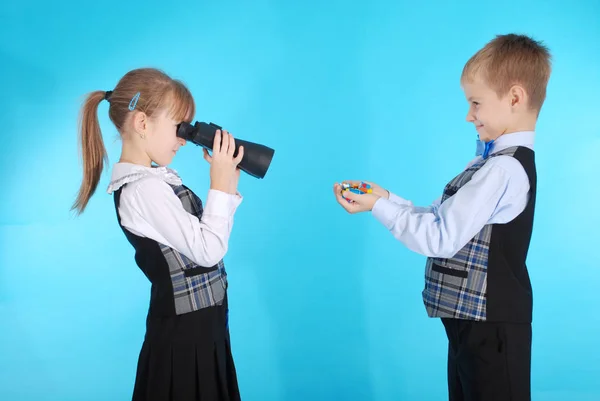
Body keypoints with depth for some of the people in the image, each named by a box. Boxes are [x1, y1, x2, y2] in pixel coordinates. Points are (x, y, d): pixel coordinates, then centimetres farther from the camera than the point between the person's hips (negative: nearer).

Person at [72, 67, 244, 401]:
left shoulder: (155, 178, 7)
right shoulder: (145, 189, -21)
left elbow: (203, 236, 12)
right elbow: (208, 251, -22)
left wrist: (226, 185, 4)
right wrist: (221, 186, -16)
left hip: (199, 323, 9)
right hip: (185, 331, -9)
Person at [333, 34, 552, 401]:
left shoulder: (505, 168, -22)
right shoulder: (496, 161, 9)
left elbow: (441, 239, -22)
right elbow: (442, 217, 9)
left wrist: (378, 207, -16)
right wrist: (387, 198, 1)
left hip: (490, 327, -9)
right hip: (472, 317, 9)